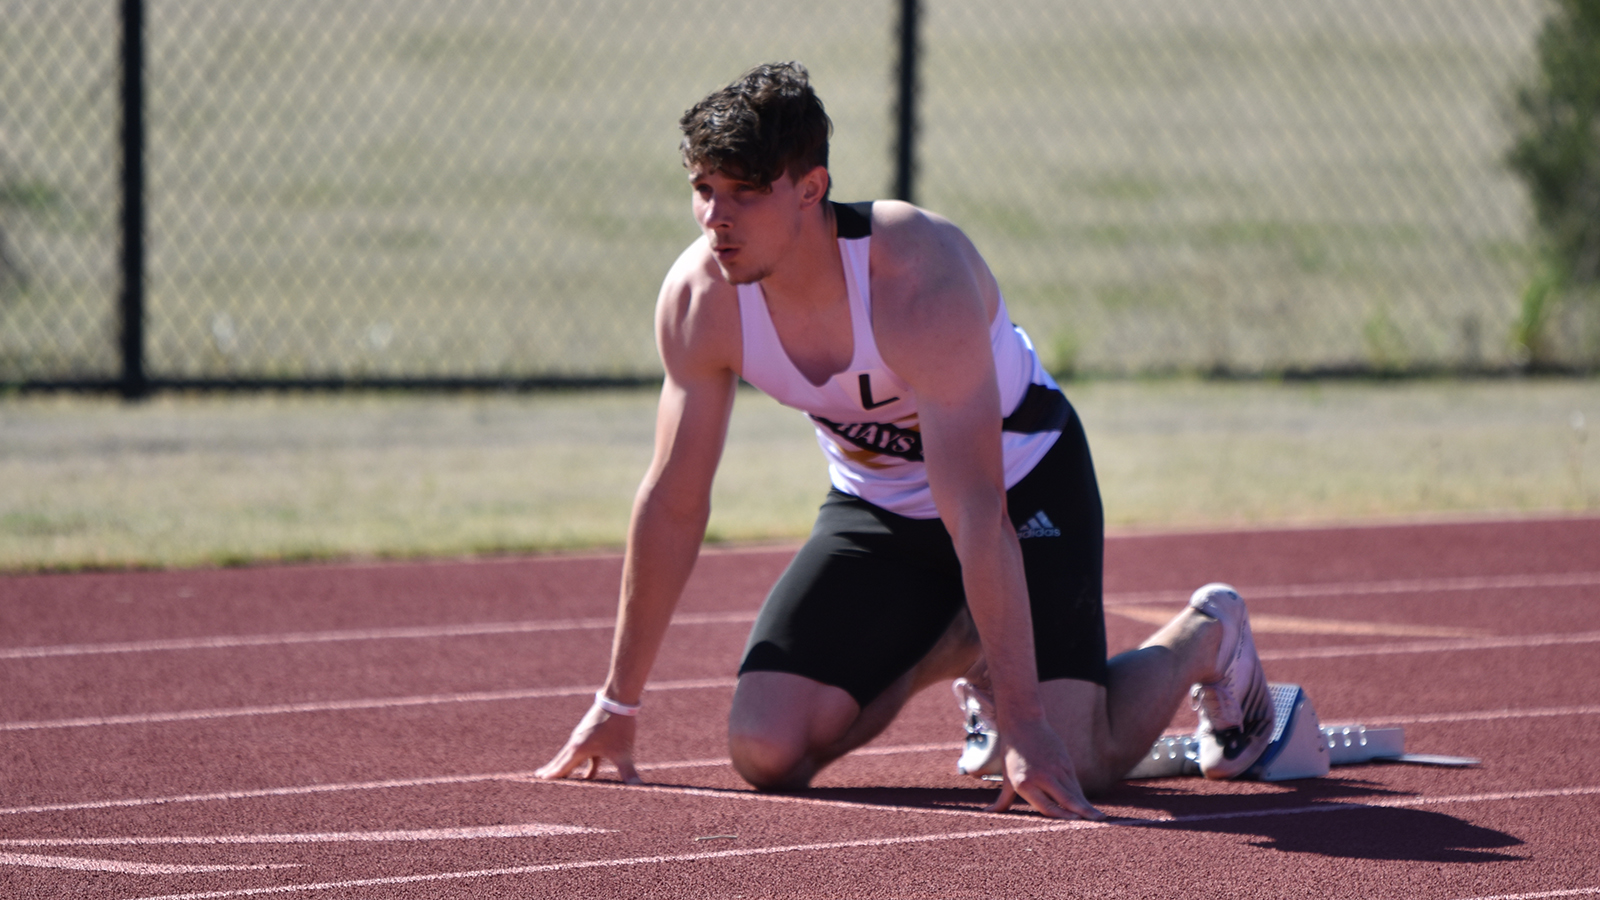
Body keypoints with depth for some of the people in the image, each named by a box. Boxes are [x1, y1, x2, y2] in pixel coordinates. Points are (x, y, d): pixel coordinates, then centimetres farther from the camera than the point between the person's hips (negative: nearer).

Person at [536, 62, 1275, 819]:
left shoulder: (920, 280, -36)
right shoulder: (698, 301, -20)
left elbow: (976, 516, -38)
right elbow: (673, 503, -7)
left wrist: (1024, 722, -38)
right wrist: (617, 706, -3)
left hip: (1025, 483, -5)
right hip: (876, 507, 5)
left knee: (1065, 767, -19)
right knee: (765, 752, -11)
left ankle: (1205, 635, 15)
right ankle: (956, 649, 19)